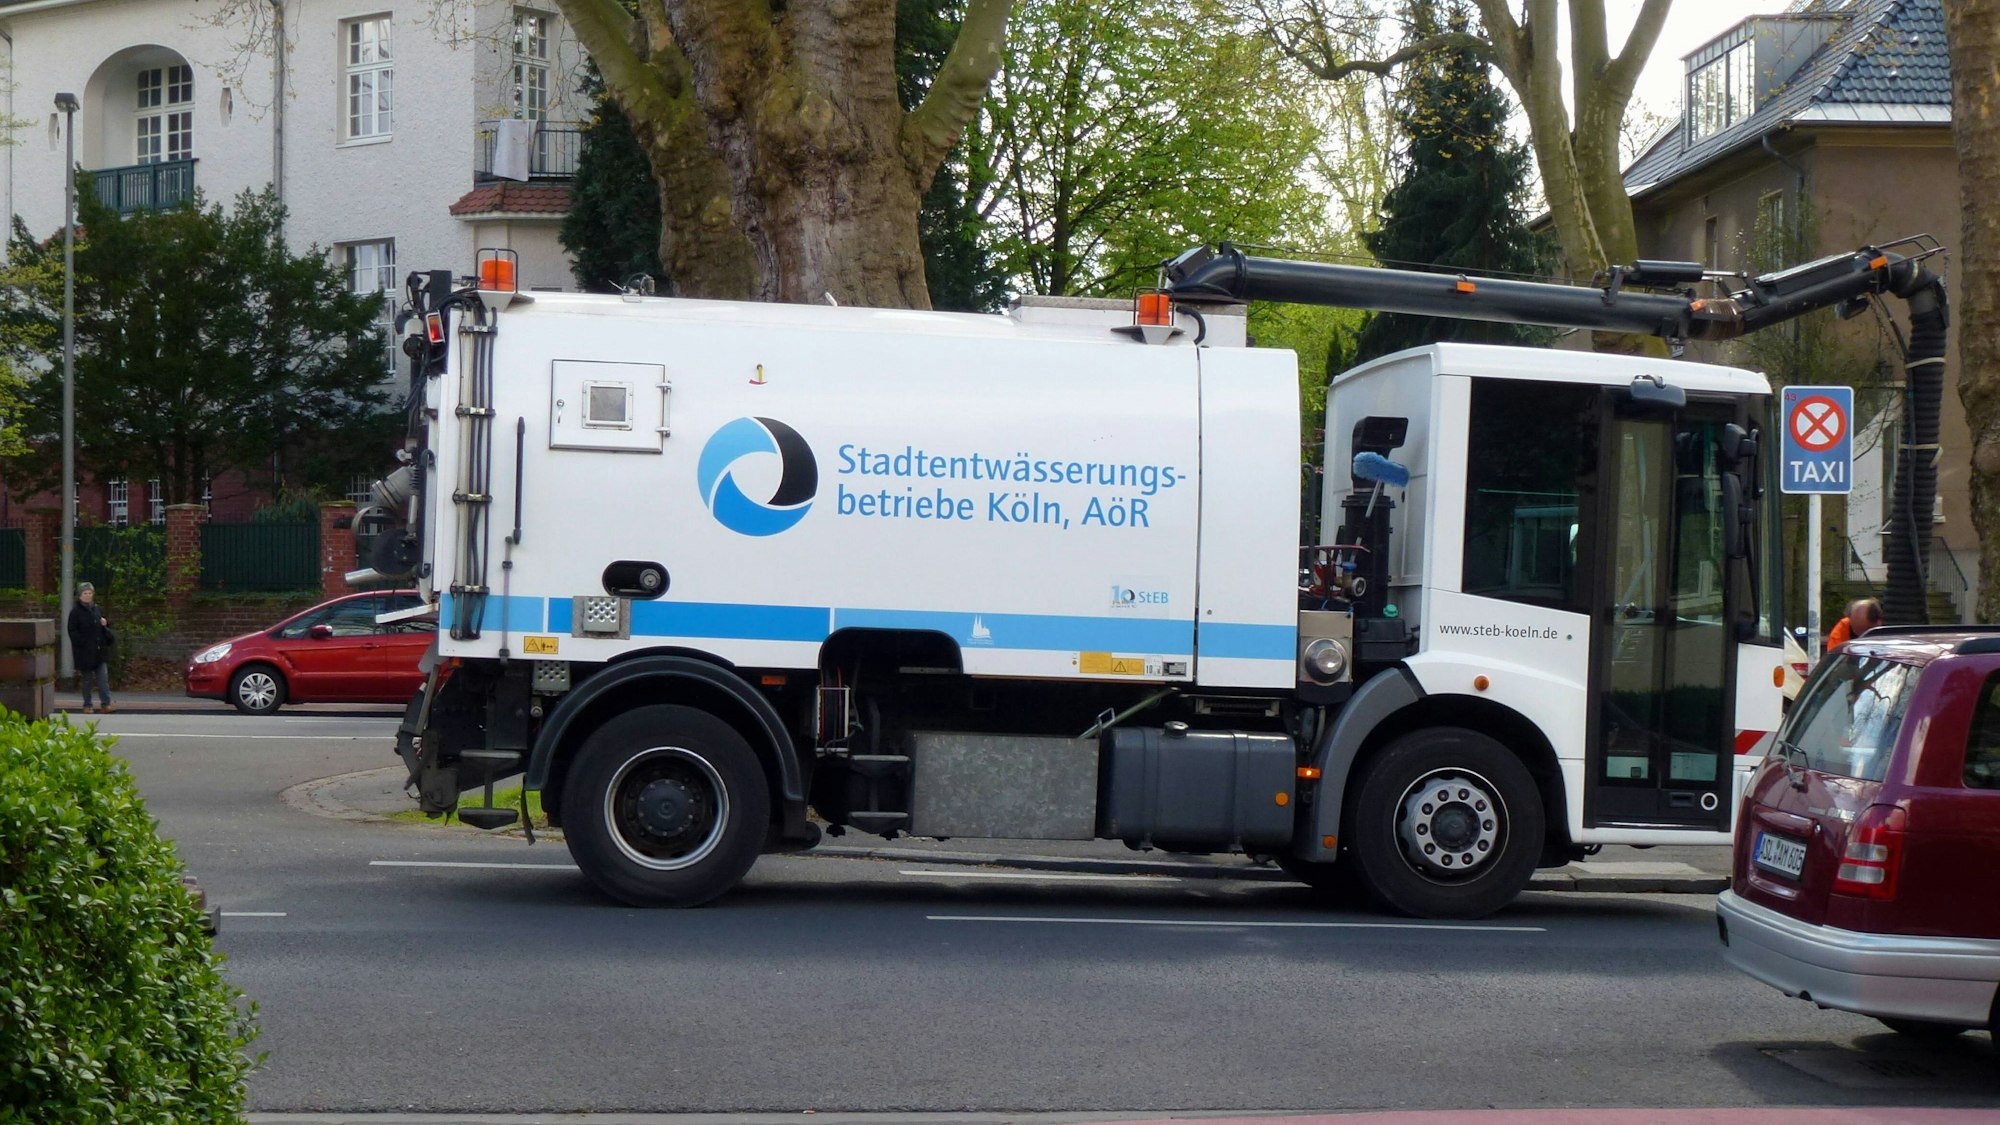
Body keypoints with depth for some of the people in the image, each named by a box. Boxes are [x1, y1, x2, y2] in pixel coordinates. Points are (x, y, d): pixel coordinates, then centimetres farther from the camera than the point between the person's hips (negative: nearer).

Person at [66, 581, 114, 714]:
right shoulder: (76, 611, -4)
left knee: (103, 678, -4)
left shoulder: (98, 609, 12)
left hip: (100, 650, 4)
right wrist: (83, 642, -17)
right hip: (84, 652, -4)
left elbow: (107, 626, 24)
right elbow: (72, 631, -8)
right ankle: (87, 705, 12)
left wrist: (105, 624, 1)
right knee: (86, 679, 4)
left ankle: (106, 704, -7)